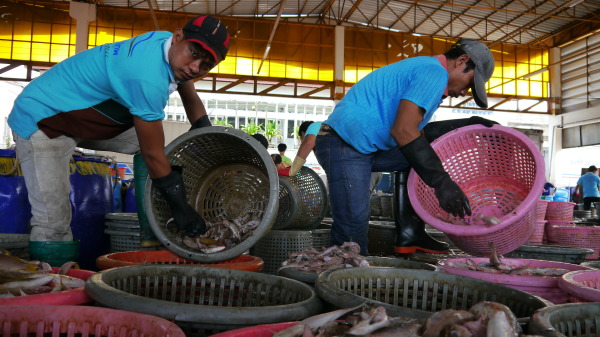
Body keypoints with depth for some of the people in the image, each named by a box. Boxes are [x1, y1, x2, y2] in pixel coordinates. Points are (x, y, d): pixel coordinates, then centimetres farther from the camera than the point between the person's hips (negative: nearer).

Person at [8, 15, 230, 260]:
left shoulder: (168, 42, -7)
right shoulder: (146, 76, -34)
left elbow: (192, 100, 11)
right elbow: (153, 156, -26)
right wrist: (181, 210, -16)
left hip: (84, 116, 9)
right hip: (41, 119, -9)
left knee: (154, 141, 3)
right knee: (53, 224, -17)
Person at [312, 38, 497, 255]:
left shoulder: (423, 68, 22)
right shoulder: (435, 71, -10)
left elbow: (418, 130, 19)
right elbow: (403, 131, -22)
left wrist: (467, 123, 18)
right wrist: (442, 182, -20)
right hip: (344, 145, -11)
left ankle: (409, 234, 14)